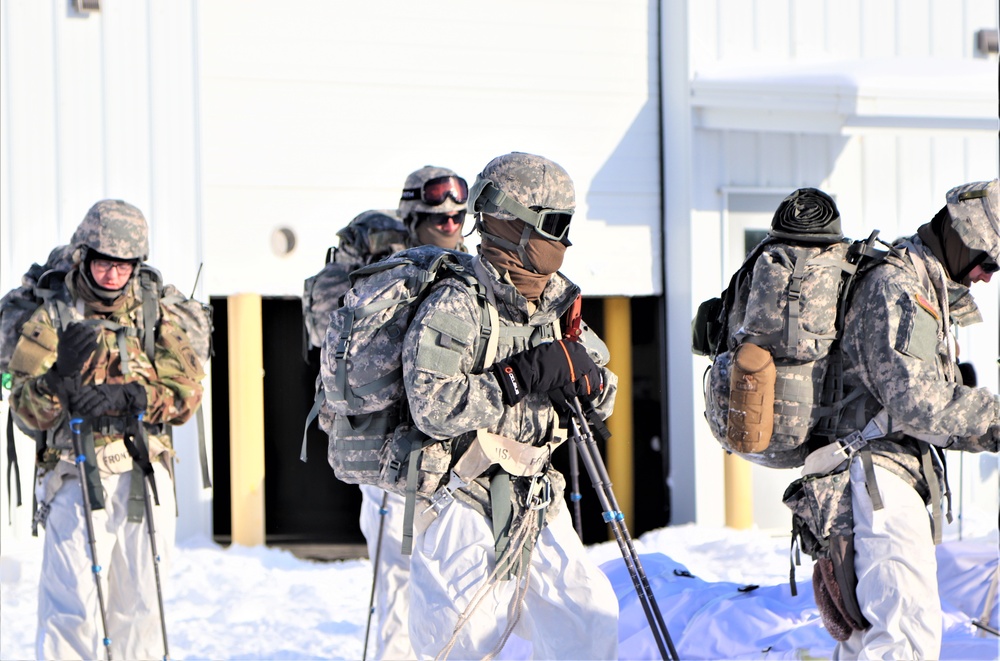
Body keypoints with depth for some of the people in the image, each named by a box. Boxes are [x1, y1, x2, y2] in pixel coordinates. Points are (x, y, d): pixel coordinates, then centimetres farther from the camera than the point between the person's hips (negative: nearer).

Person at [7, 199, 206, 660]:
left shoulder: (156, 316, 10)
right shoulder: (52, 319, 3)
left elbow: (186, 392, 0)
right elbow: (27, 407, -5)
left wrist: (131, 397, -17)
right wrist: (61, 376, -25)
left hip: (146, 476, 3)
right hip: (77, 479, -3)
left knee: (140, 604, 8)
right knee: (72, 607, -10)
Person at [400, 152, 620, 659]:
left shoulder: (555, 303, 8)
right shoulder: (454, 305, -14)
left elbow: (605, 397, 14)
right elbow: (434, 407, -27)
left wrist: (585, 375, -10)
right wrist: (524, 377, -25)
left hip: (537, 503, 7)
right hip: (461, 499, -7)